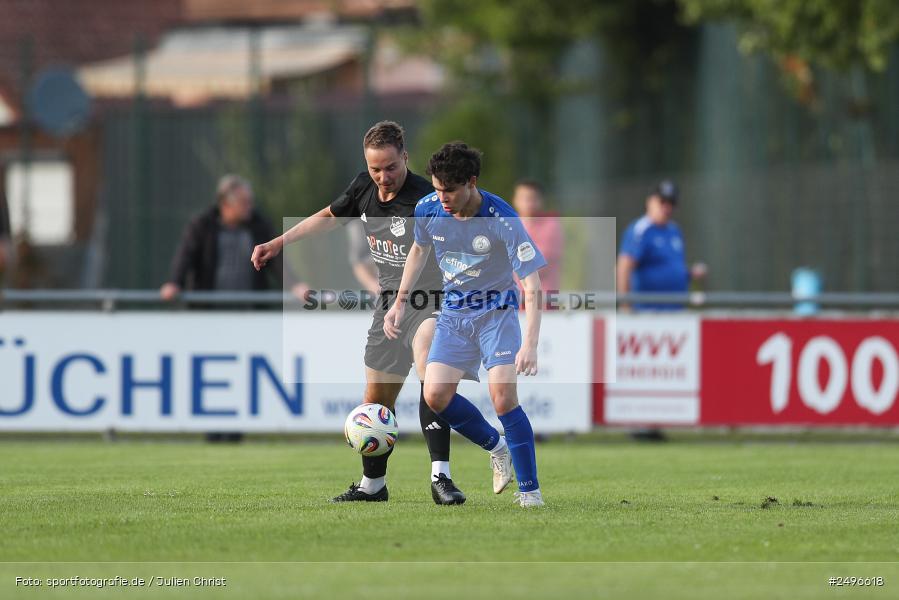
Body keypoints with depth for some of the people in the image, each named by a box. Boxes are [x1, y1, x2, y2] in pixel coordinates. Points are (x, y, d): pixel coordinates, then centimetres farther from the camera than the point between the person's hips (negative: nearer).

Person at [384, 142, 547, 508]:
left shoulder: (503, 221, -26)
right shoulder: (428, 210, -11)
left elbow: (532, 286, -26)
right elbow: (419, 249, 13)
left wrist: (529, 345, -36)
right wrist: (399, 304, 10)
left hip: (497, 310, -5)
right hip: (454, 312, 5)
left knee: (503, 395, -21)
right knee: (435, 395, -9)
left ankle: (529, 490, -11)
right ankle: (497, 447, 18)